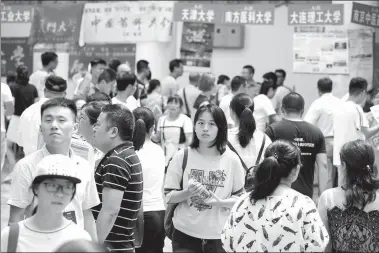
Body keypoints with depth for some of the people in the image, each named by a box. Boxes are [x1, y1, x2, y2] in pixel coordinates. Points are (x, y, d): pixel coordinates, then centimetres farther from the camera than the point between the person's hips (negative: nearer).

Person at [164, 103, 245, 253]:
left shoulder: (231, 160, -2)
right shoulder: (182, 157, -3)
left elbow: (241, 197, 3)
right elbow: (168, 197, 0)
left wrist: (221, 202, -15)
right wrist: (187, 193, -18)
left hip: (219, 236, 0)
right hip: (185, 235, 0)